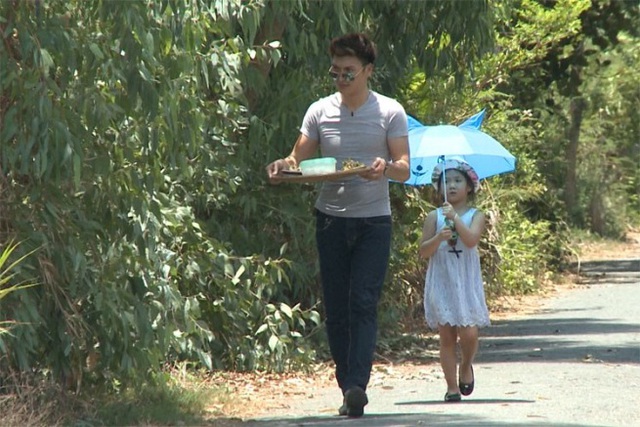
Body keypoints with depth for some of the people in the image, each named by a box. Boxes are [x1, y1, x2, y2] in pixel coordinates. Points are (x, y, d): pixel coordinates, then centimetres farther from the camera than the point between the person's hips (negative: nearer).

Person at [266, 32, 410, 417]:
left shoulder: (390, 113, 0)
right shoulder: (320, 112, 7)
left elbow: (405, 169, -4)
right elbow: (299, 159, 7)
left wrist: (385, 168, -27)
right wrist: (283, 166, -16)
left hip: (373, 221, -3)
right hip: (331, 219, 3)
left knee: (363, 303, -13)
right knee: (336, 309, 4)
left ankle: (357, 385, -20)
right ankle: (348, 388, 12)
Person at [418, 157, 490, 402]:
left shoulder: (475, 216, 2)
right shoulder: (434, 217, 4)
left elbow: (471, 240, -17)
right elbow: (423, 251, -1)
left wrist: (455, 218, -25)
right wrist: (439, 238, -18)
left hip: (466, 283, -1)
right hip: (441, 282, 1)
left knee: (469, 333, -8)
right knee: (447, 336, 0)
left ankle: (466, 367, 23)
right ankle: (452, 387, 6)